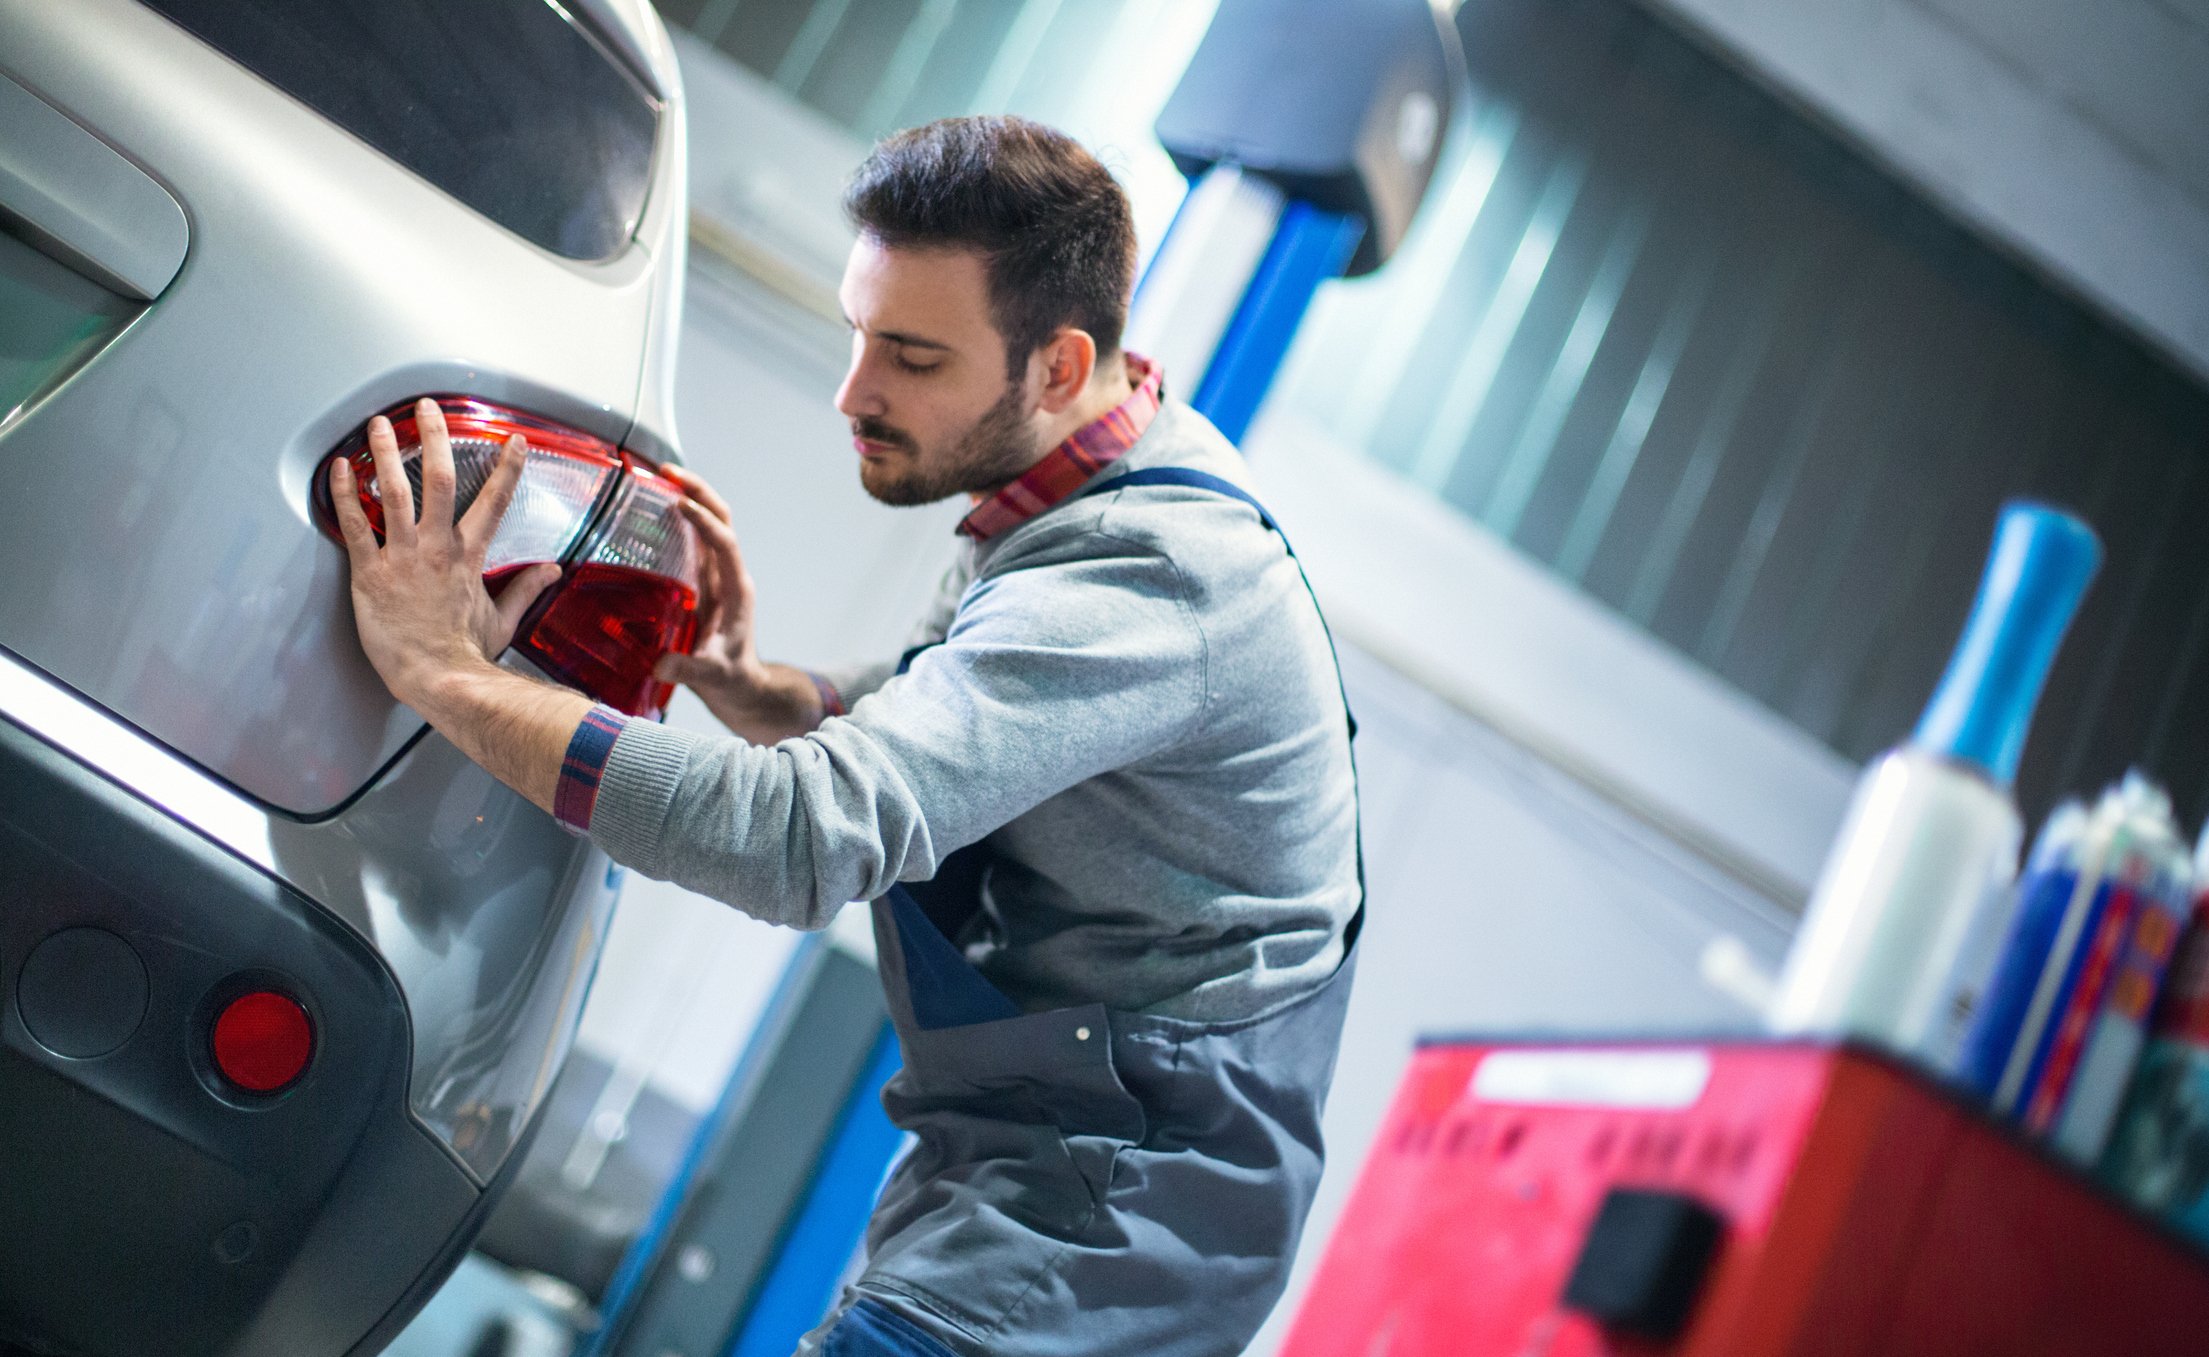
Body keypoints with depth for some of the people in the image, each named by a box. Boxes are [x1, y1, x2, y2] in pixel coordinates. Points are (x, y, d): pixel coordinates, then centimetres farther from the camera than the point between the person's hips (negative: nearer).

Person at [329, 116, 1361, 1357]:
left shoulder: (1139, 581, -25)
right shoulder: (1100, 487, 7)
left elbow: (808, 840, -33)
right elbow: (902, 726, 19)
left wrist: (447, 674, -25)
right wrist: (738, 684, -2)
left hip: (1114, 1198, -10)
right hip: (1043, 1142, 10)